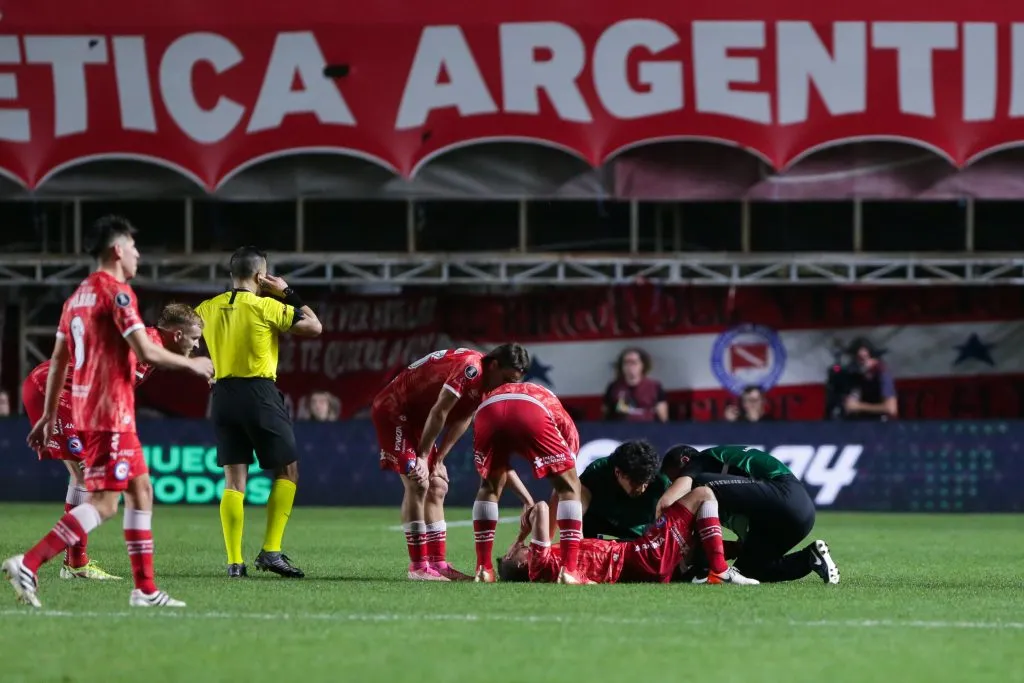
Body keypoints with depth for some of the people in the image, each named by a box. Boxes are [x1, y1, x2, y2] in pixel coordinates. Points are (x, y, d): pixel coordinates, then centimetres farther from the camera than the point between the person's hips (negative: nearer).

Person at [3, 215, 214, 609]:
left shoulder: (78, 295, 15)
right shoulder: (116, 292, -12)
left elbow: (58, 360, 17)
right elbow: (145, 353, -18)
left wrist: (49, 417, 21)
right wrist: (192, 364, -3)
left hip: (85, 409, 10)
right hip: (110, 412, -10)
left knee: (141, 489, 13)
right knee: (103, 503, -11)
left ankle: (145, 589, 12)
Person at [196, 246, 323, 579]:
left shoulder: (208, 308, 6)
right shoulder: (266, 307, -8)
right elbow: (314, 326, -2)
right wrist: (289, 294, 7)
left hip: (223, 395, 5)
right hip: (259, 394, -5)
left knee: (234, 480, 6)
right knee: (287, 471, 8)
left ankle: (234, 561, 0)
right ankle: (271, 550, -1)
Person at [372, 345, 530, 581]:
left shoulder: (484, 384, 4)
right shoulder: (471, 367, -26)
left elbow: (461, 421, 5)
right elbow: (439, 412, -25)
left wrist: (437, 461, -2)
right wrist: (423, 457, -18)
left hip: (414, 417, 10)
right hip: (394, 411, -10)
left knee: (437, 488, 8)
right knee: (418, 484, -18)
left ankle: (438, 564, 9)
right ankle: (418, 567, -18)